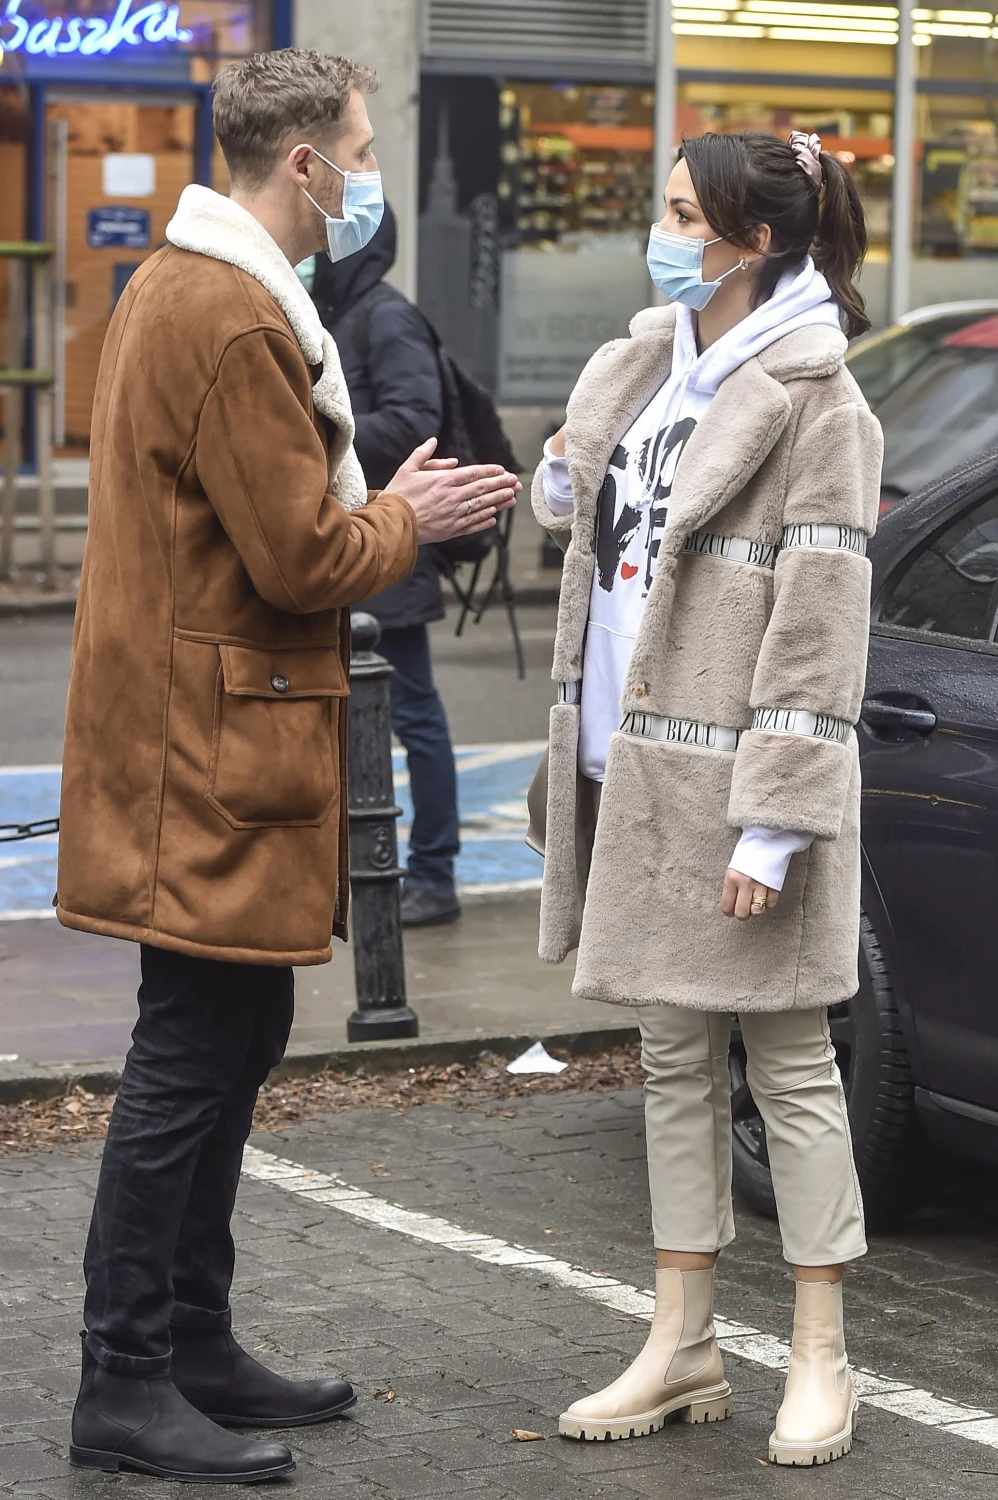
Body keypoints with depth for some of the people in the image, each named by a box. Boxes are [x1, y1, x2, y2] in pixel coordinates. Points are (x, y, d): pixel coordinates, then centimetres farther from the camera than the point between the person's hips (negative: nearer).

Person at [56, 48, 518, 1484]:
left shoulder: (181, 287, 15)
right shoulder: (235, 322, -19)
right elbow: (303, 560, -20)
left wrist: (374, 504, 10)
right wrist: (404, 519, -4)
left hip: (203, 735, 11)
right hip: (216, 747, -11)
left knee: (231, 1043, 16)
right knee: (194, 1056, -5)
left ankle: (195, 1345, 26)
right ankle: (127, 1390, 2)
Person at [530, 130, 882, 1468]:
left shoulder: (812, 403, -11)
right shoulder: (640, 368, 13)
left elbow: (820, 622, -16)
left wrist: (773, 823, -20)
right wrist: (564, 483, 3)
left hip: (735, 781, -8)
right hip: (637, 771, 8)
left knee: (789, 1065, 2)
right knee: (675, 1060, 13)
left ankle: (821, 1361, 11)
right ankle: (684, 1355, 21)